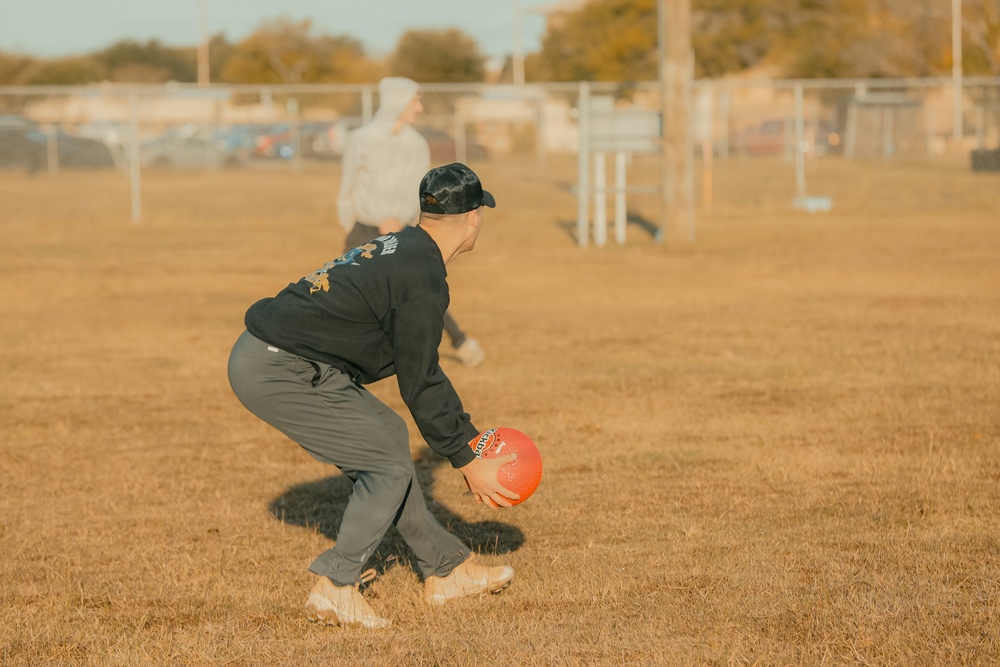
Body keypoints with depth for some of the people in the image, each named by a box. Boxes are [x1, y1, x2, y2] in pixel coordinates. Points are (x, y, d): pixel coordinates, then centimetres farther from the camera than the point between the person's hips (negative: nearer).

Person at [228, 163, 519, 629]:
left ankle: (446, 570, 26)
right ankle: (336, 588, -2)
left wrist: (468, 438, 23)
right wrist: (467, 463, -2)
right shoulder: (423, 280, -15)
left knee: (385, 434, 19)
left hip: (261, 354, 10)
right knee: (389, 464, -4)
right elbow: (419, 385, -11)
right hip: (279, 373, -10)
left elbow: (421, 366, 23)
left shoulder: (399, 248, 16)